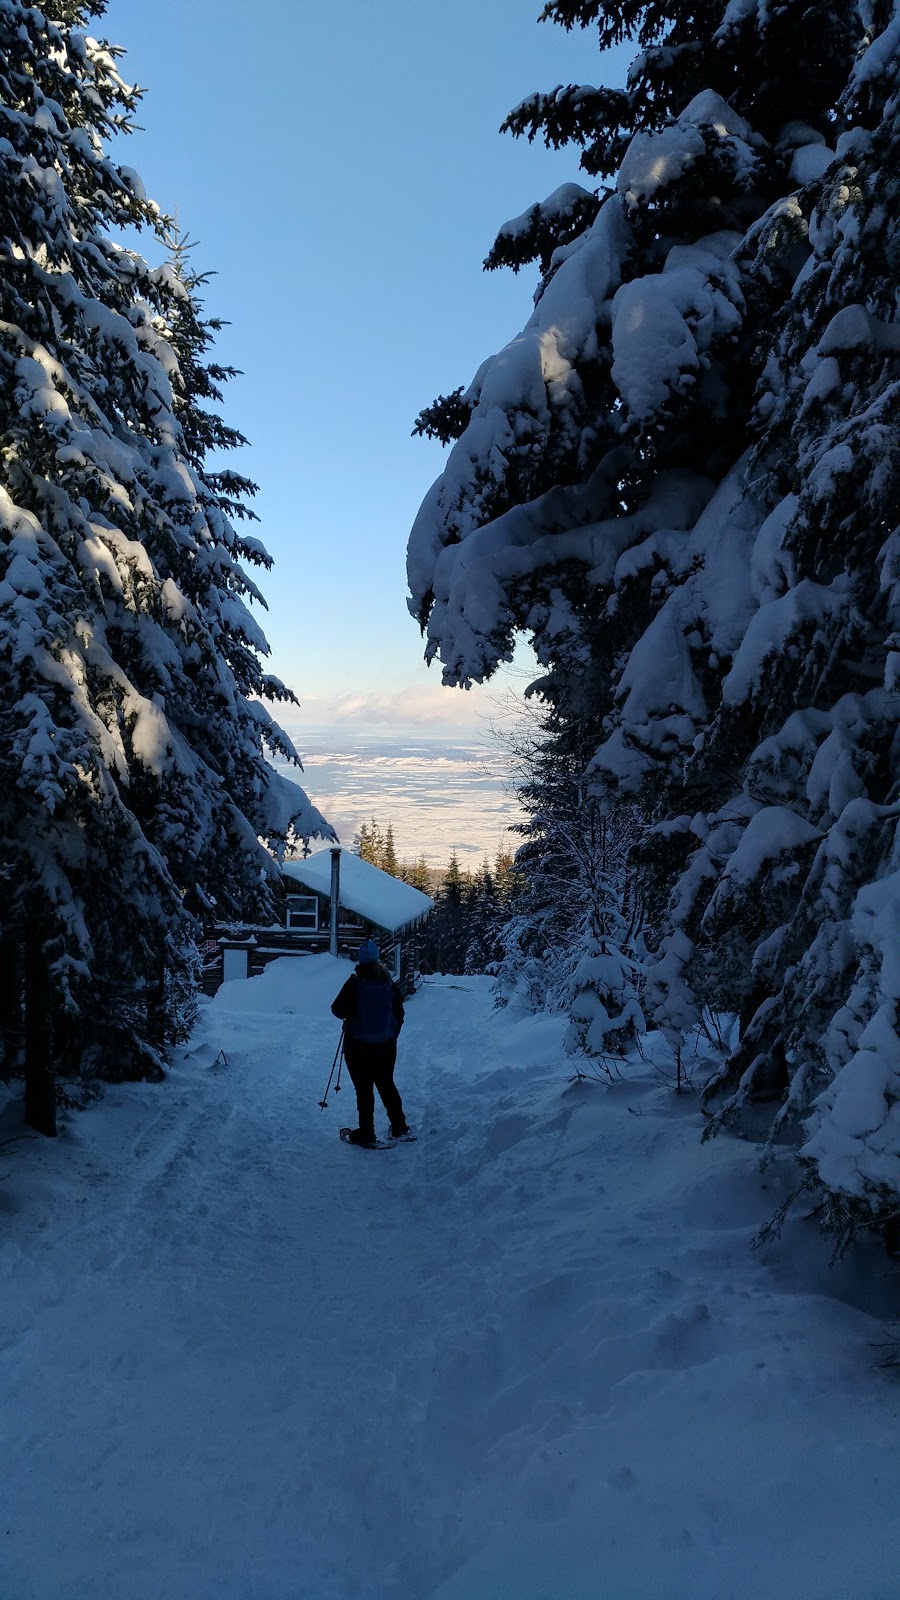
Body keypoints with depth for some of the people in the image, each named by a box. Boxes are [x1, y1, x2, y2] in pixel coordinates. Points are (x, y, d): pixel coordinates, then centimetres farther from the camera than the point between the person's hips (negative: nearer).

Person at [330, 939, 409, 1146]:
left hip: (358, 1047, -4)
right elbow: (399, 1014, 5)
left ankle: (366, 1133, 8)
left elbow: (338, 1010, -10)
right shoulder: (389, 984, -3)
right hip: (386, 1046, 4)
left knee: (363, 1089, 5)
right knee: (387, 1085, 18)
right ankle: (399, 1127, 23)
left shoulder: (355, 983, -15)